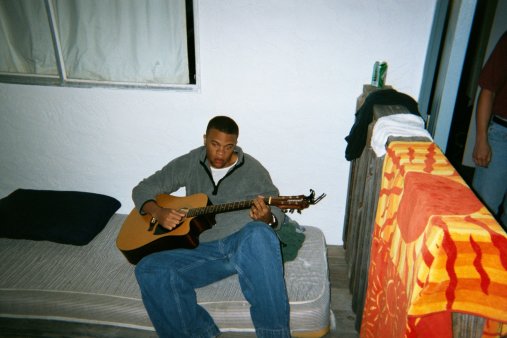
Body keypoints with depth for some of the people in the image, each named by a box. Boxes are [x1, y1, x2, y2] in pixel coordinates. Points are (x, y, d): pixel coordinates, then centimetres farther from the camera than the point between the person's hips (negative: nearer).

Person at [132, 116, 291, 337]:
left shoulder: (253, 169, 6)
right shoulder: (189, 164, 12)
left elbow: (276, 213, 7)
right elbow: (144, 189, 16)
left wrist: (267, 218, -19)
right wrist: (157, 212, -6)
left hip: (244, 242, -2)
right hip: (203, 250, 3)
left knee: (258, 234, -39)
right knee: (148, 270, -22)